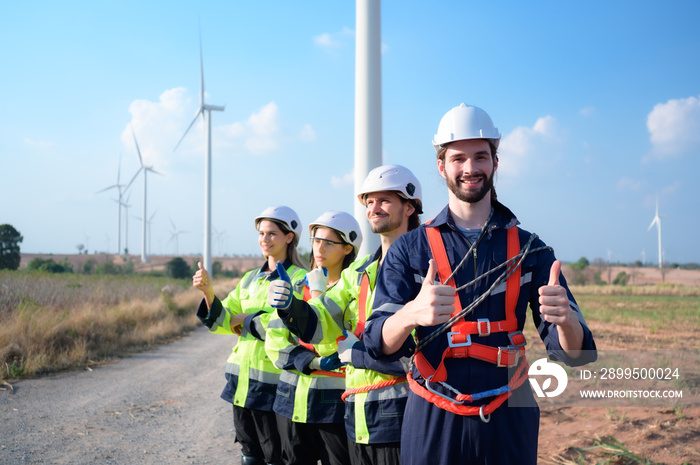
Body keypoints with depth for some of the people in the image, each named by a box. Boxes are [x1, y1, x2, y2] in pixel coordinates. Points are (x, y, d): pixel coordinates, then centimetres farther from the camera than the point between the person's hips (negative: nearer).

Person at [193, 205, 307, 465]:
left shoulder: (299, 280, -8)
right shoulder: (250, 279, 13)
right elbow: (223, 322, 9)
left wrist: (246, 319, -9)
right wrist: (208, 291, -8)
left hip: (273, 381, -6)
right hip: (242, 379, 7)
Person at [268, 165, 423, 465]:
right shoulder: (358, 272, 15)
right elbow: (319, 323, 6)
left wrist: (352, 349, -12)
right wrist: (290, 306, -15)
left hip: (400, 415, -7)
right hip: (358, 416, 8)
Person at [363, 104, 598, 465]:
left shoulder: (529, 249, 3)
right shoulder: (408, 249, 0)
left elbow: (573, 353, -3)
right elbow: (379, 344, -10)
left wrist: (565, 318, -27)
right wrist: (411, 313, -33)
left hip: (509, 421, 1)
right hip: (432, 421, -1)